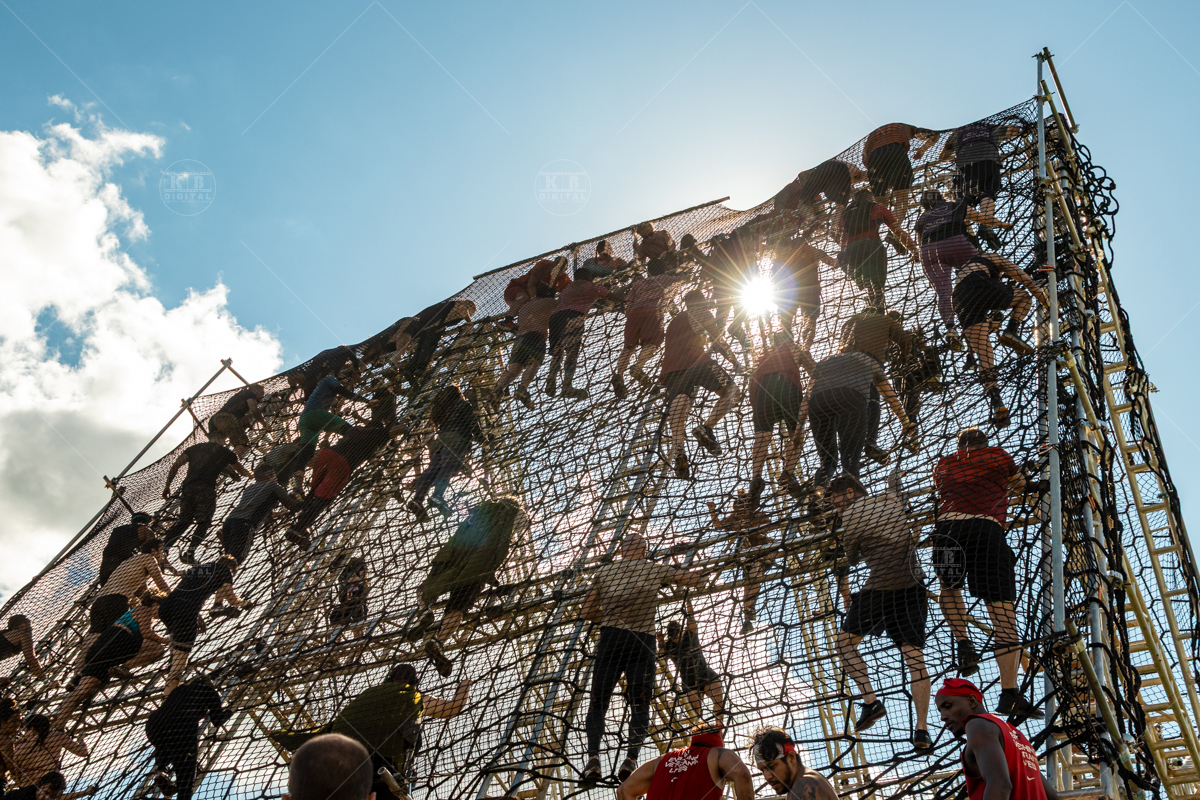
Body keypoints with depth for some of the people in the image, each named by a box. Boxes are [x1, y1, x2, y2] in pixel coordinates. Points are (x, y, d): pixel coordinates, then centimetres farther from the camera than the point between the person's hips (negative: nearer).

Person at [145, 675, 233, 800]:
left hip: (155, 727, 4)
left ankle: (161, 770, 13)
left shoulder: (180, 689, 34)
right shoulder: (209, 691, 23)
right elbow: (217, 721, 20)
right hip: (184, 730, -4)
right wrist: (228, 713, 40)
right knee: (186, 779, 10)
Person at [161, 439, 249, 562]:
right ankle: (189, 553, -9)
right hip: (205, 489, -4)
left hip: (187, 487, 4)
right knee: (203, 522, 3)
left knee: (183, 521, 16)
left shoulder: (195, 448, 21)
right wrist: (251, 474, 49)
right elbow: (243, 472, 27)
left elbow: (175, 466, 13)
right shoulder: (225, 452, 14)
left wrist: (167, 485, 17)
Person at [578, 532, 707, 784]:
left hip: (611, 638, 1)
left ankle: (593, 757, -11)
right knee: (640, 704, 4)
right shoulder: (656, 570, 9)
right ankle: (631, 758, -13)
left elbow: (587, 612, 12)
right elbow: (698, 579, 13)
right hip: (642, 642, -1)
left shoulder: (604, 571, 11)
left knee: (597, 702, 5)